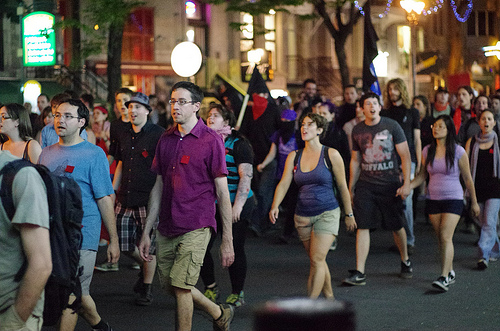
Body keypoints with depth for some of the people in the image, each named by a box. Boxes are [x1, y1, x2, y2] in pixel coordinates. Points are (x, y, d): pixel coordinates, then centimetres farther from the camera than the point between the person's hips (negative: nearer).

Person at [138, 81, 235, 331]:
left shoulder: (211, 141, -7)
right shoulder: (166, 140, 10)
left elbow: (222, 192, -6)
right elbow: (158, 188, 14)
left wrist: (227, 241, -8)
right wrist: (146, 233, 12)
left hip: (196, 227, -6)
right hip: (166, 228, 6)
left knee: (181, 286, -12)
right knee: (170, 286, 11)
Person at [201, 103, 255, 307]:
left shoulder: (238, 144, -6)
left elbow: (246, 176, -11)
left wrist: (238, 205, -17)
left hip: (235, 207, -5)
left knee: (234, 250, 1)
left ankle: (237, 294, 15)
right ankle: (210, 287, 17)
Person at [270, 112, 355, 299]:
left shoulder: (331, 155, -4)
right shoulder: (294, 157, 6)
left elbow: (342, 187, 2)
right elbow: (284, 183, -2)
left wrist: (349, 214, 6)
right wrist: (275, 206, -19)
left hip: (327, 213, -4)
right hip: (303, 215, 5)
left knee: (317, 259, -15)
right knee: (317, 261, 12)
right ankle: (329, 299, 28)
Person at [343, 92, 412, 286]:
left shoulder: (391, 126, -4)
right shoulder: (357, 130, 6)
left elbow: (405, 155, -4)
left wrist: (406, 183, -11)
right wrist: (350, 187, 15)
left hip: (390, 184, -2)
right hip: (365, 185, 2)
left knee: (396, 226, 8)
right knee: (362, 226, -6)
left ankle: (405, 261, 34)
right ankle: (359, 273, -6)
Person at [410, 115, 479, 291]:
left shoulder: (458, 151, -6)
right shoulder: (428, 151, 5)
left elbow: (467, 178, 1)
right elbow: (422, 176, 11)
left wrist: (474, 202, 6)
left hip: (453, 199, -4)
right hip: (433, 199, 4)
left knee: (446, 236, -16)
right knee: (441, 238, 8)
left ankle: (444, 278, -19)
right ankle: (450, 272, 23)